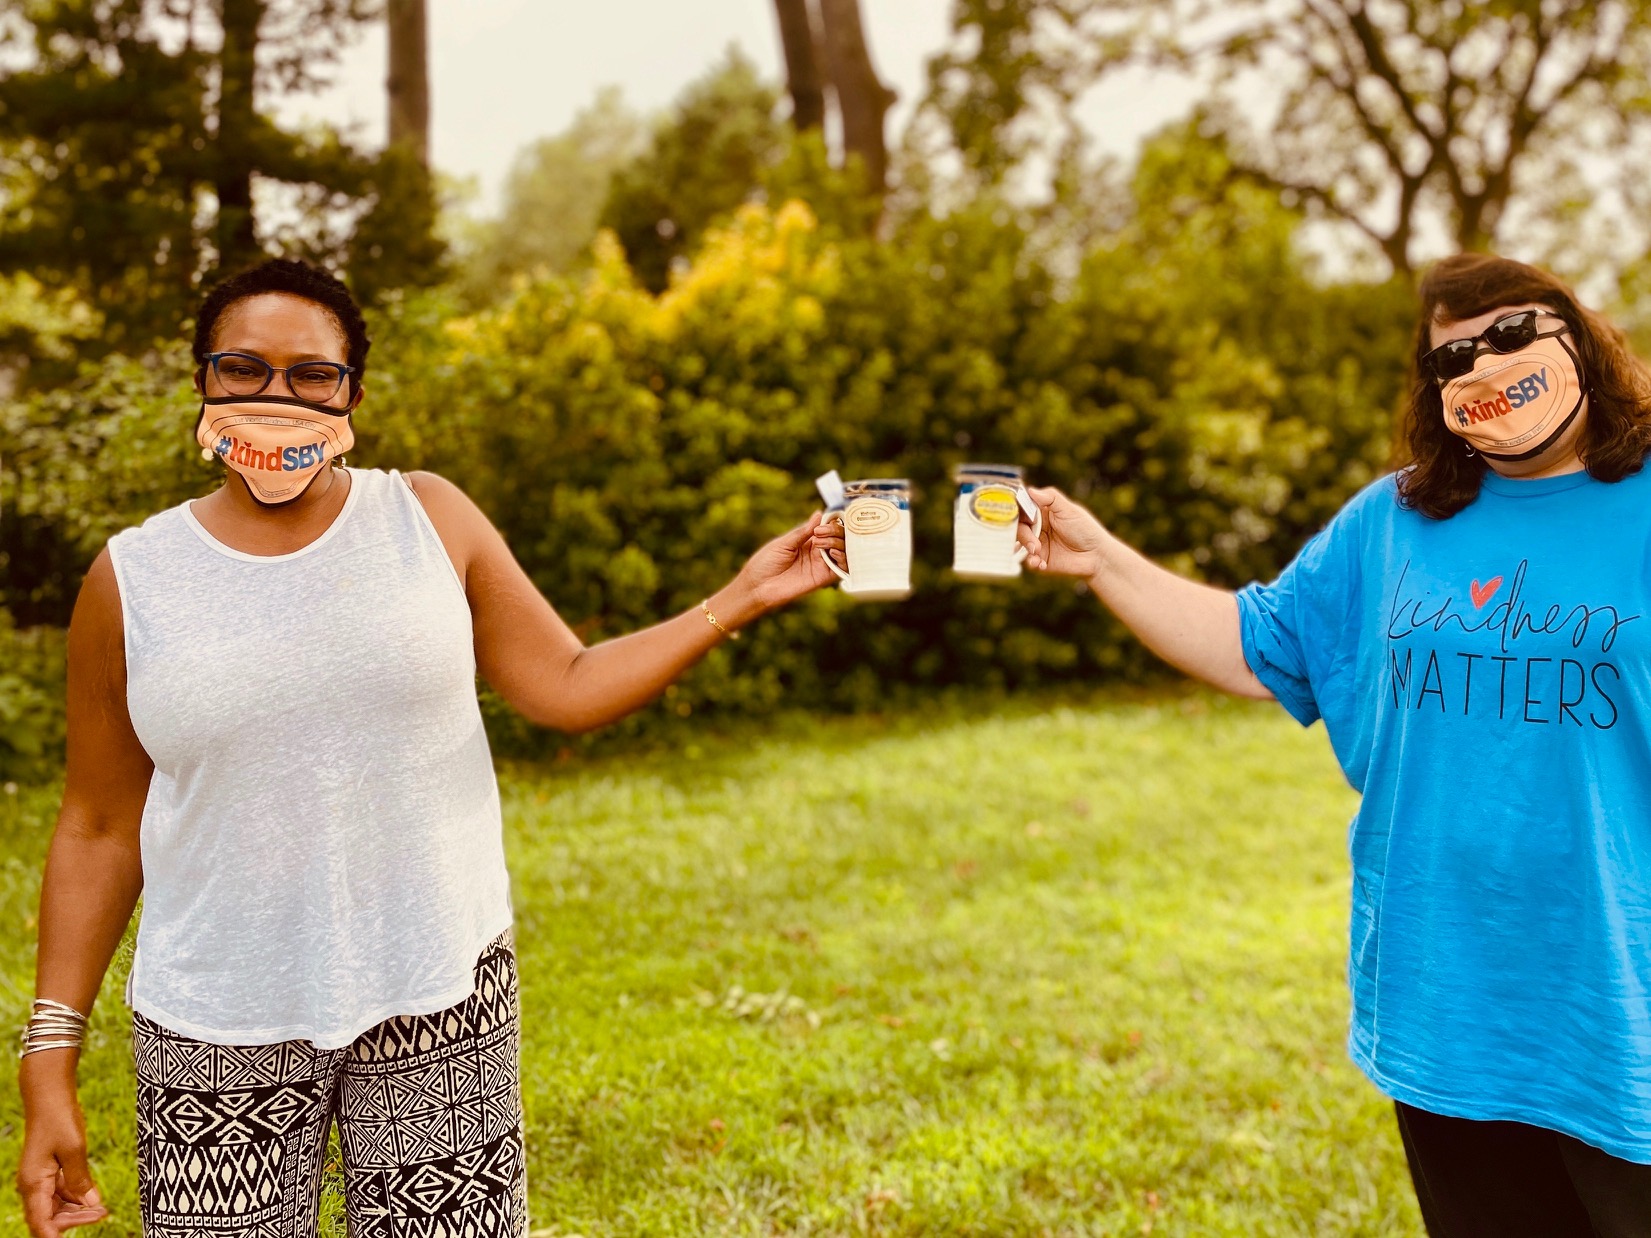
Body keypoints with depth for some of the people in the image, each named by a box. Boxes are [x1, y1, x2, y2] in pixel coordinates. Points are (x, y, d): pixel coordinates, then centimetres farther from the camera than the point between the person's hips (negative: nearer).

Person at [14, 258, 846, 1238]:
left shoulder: (430, 518, 0)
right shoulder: (133, 580, -2)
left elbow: (569, 686, 3)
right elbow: (101, 832, 4)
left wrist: (741, 599, -3)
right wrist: (51, 1058, 2)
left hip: (440, 993, 1)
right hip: (220, 1023, 0)